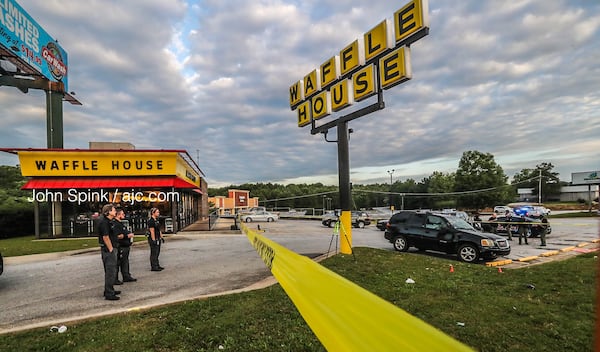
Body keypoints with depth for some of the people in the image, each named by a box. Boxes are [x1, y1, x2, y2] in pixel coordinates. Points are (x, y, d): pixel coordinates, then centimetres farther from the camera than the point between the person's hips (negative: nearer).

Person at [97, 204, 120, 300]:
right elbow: (105, 237, -22)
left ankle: (110, 290, 32)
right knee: (110, 271, -5)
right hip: (108, 249, -11)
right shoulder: (104, 222, -18)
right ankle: (109, 294, 3)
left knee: (110, 270, 20)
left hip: (111, 249, 11)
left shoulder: (109, 221, 14)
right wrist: (111, 249, -19)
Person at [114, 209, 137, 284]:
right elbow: (117, 236, -25)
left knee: (125, 262, 17)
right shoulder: (115, 224, -16)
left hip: (126, 246, 11)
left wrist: (130, 234, 12)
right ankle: (114, 279, 6)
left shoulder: (121, 223, 18)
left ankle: (126, 277, 26)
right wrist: (127, 235, -18)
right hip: (120, 247, -11)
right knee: (117, 263, -2)